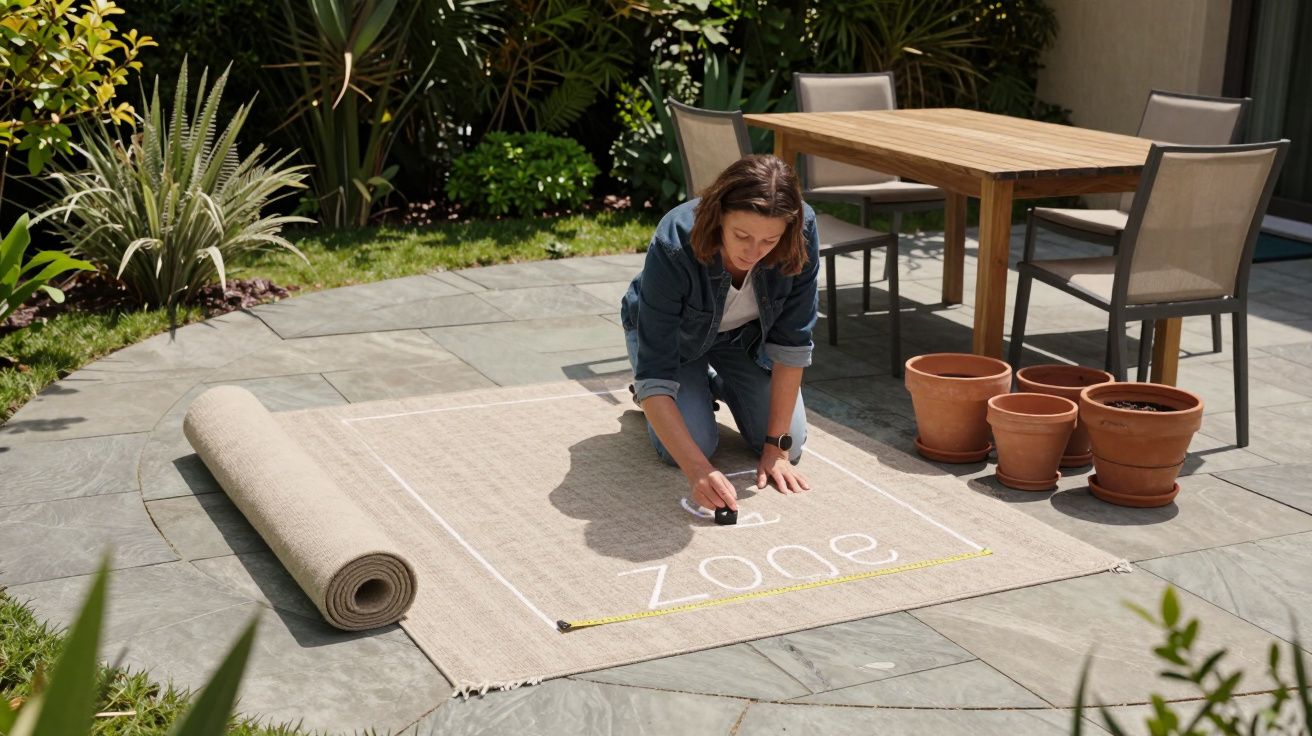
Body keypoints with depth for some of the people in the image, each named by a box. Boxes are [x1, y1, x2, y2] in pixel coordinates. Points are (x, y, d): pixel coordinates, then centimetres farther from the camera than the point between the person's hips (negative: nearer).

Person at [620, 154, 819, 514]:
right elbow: (655, 373, -39)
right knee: (686, 448, -20)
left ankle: (717, 383, 21)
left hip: (746, 333, 3)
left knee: (790, 444, -8)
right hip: (676, 334, -3)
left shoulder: (801, 234, -33)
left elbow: (792, 342, -23)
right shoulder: (674, 245, -40)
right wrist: (697, 469, -49)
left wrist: (777, 447, -23)